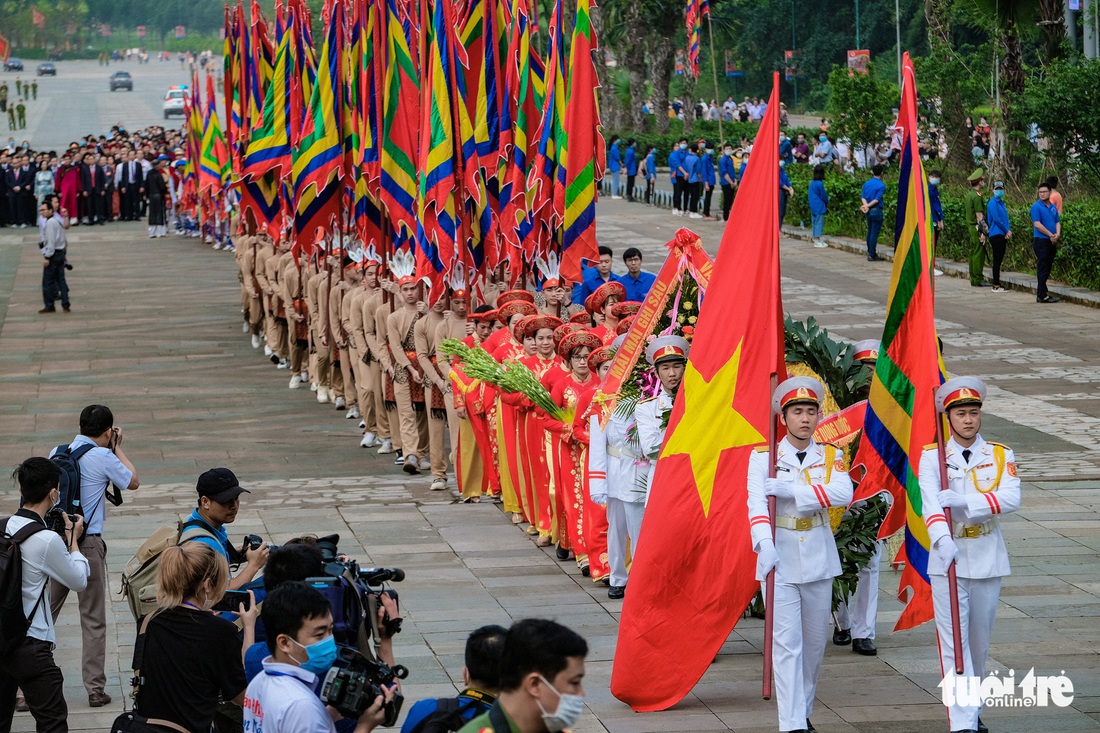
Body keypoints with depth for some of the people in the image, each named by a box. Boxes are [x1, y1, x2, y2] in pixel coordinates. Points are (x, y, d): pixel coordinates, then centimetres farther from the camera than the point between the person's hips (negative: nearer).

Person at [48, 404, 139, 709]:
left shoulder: (56, 453, 5)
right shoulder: (103, 457, -10)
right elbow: (133, 482, 5)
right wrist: (117, 448, 16)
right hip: (88, 543, -5)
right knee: (93, 619, 4)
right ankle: (95, 689, 5)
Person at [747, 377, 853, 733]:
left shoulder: (831, 456, 4)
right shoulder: (763, 456, -2)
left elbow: (843, 493, -16)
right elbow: (756, 503, -16)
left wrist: (791, 489, -25)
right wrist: (765, 544, -33)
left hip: (818, 558, 3)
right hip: (780, 558, -3)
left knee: (815, 640, 12)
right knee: (786, 643, -8)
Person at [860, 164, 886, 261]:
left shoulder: (866, 184, 7)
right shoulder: (881, 186, -11)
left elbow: (863, 196, -1)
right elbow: (877, 199, -17)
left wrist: (866, 205, -14)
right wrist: (868, 206, -13)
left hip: (869, 211, 6)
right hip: (877, 211, -6)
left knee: (870, 232, 16)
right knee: (874, 233, -3)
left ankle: (870, 252, 23)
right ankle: (872, 255, -2)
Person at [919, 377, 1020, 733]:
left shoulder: (1000, 456, 2)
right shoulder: (931, 457, -2)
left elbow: (1011, 498, -16)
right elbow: (930, 504, -19)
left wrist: (965, 502, -30)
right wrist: (943, 540, -38)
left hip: (988, 560, 2)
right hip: (948, 560, -2)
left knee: (979, 642, 12)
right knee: (954, 643, -8)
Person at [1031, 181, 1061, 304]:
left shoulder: (1053, 207, 14)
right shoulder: (1036, 207, -9)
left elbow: (1057, 222, 13)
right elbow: (1037, 224, -16)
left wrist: (1057, 234, -8)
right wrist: (1051, 235, -14)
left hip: (1052, 242, 7)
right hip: (1041, 240, -7)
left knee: (1047, 268, 10)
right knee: (1042, 268, -8)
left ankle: (1041, 292, 17)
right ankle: (1042, 295, -7)